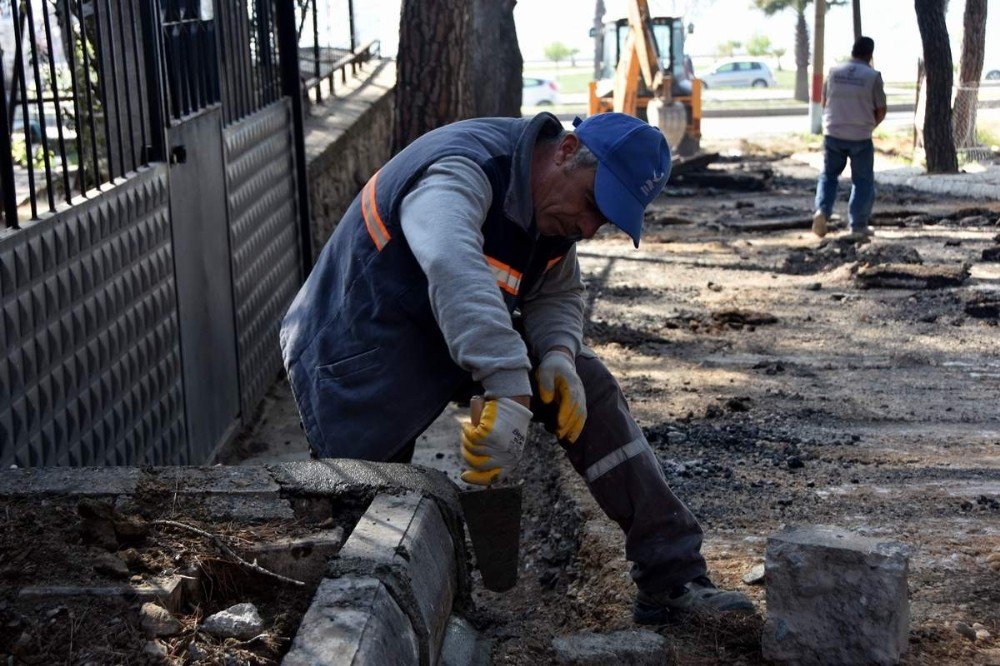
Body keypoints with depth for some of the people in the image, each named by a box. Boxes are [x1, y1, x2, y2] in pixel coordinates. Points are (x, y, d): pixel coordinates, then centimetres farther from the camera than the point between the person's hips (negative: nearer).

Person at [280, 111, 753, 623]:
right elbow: (454, 268, -51)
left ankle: (671, 578, 0)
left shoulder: (555, 204, -3)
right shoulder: (461, 172, -31)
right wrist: (511, 393, -60)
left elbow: (558, 292, 8)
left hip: (462, 338, 7)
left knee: (587, 388, -2)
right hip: (363, 359, -7)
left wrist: (558, 354, -15)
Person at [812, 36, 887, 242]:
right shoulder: (873, 76, -7)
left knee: (828, 175, 18)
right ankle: (858, 227, 9)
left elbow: (824, 102, 10)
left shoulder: (834, 72, 0)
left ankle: (822, 211, -4)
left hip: (833, 134, 2)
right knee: (863, 181, 10)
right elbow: (881, 111, -2)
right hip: (861, 137, -2)